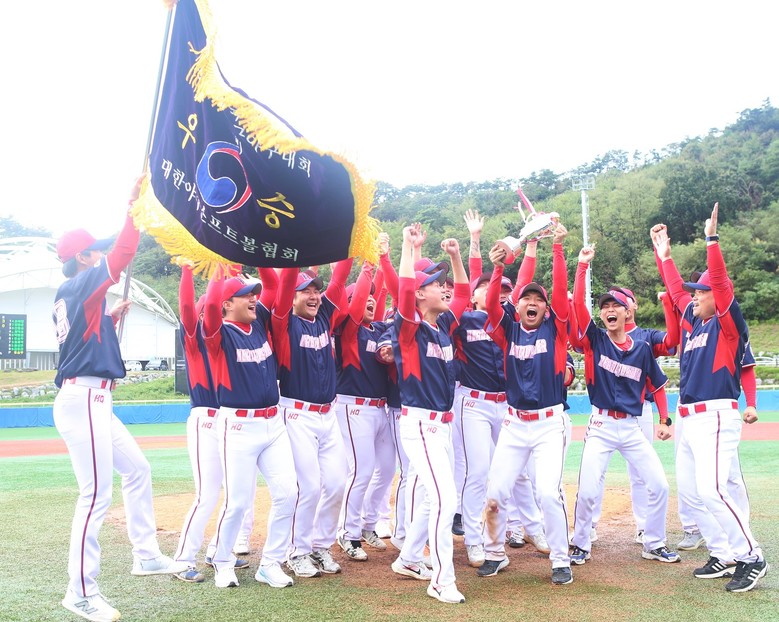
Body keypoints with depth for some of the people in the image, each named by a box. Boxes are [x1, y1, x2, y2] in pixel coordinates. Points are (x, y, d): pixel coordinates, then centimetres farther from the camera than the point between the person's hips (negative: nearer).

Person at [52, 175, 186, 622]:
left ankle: (146, 556, 27)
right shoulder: (79, 285, -9)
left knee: (137, 469, 18)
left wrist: (112, 317, 21)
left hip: (95, 403, 11)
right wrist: (137, 203, -15)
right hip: (82, 401, -11)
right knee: (97, 494, -8)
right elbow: (123, 252, -19)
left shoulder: (70, 300, 17)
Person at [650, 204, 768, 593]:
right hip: (688, 418, 9)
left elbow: (720, 282, -18)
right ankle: (723, 554, 19)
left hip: (716, 415, -9)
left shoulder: (727, 324, -6)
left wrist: (711, 239, -24)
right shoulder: (691, 321, 13)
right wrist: (664, 252, 23)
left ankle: (751, 558, -2)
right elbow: (676, 288, 22)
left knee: (711, 489, -16)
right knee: (689, 491, 9)